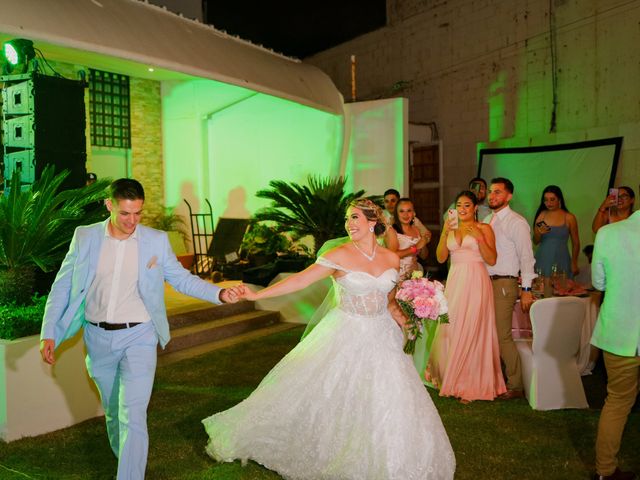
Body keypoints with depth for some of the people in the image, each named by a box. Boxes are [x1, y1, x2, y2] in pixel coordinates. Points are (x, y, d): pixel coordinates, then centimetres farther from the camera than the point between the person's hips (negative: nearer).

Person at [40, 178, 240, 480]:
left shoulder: (156, 241, -5)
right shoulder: (85, 237, -2)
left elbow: (180, 278, 3)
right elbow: (63, 286, 3)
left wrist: (218, 293, -11)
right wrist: (49, 333, -1)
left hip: (138, 336, -2)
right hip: (98, 337, 3)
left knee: (132, 416, -10)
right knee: (113, 413, 19)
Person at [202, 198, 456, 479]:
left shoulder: (391, 259, 2)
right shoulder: (339, 256, -12)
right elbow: (300, 280, -19)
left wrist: (401, 317, -4)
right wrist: (256, 295, -27)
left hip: (382, 337, 4)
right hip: (347, 336, -4)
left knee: (386, 402, 8)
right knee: (335, 397, 4)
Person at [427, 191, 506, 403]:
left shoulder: (484, 228, 1)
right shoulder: (451, 229, 14)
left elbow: (492, 260, -6)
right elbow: (441, 258, 5)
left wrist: (479, 238, -16)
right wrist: (444, 233, -6)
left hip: (476, 283, -4)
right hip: (454, 282, 4)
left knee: (472, 331, -1)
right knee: (451, 330, 4)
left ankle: (471, 385, 11)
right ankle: (452, 379, 20)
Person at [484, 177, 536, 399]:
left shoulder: (516, 222, -7)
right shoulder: (487, 221, 14)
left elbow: (526, 257, -10)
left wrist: (526, 290, -14)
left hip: (504, 283, -7)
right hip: (486, 282, 7)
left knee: (503, 336, -6)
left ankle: (515, 386, 7)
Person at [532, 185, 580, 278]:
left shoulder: (569, 217, 1)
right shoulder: (541, 215, 5)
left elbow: (575, 243, 6)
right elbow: (535, 242, 8)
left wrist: (574, 264, 6)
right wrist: (539, 233, -12)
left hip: (561, 261, -1)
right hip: (543, 261, 1)